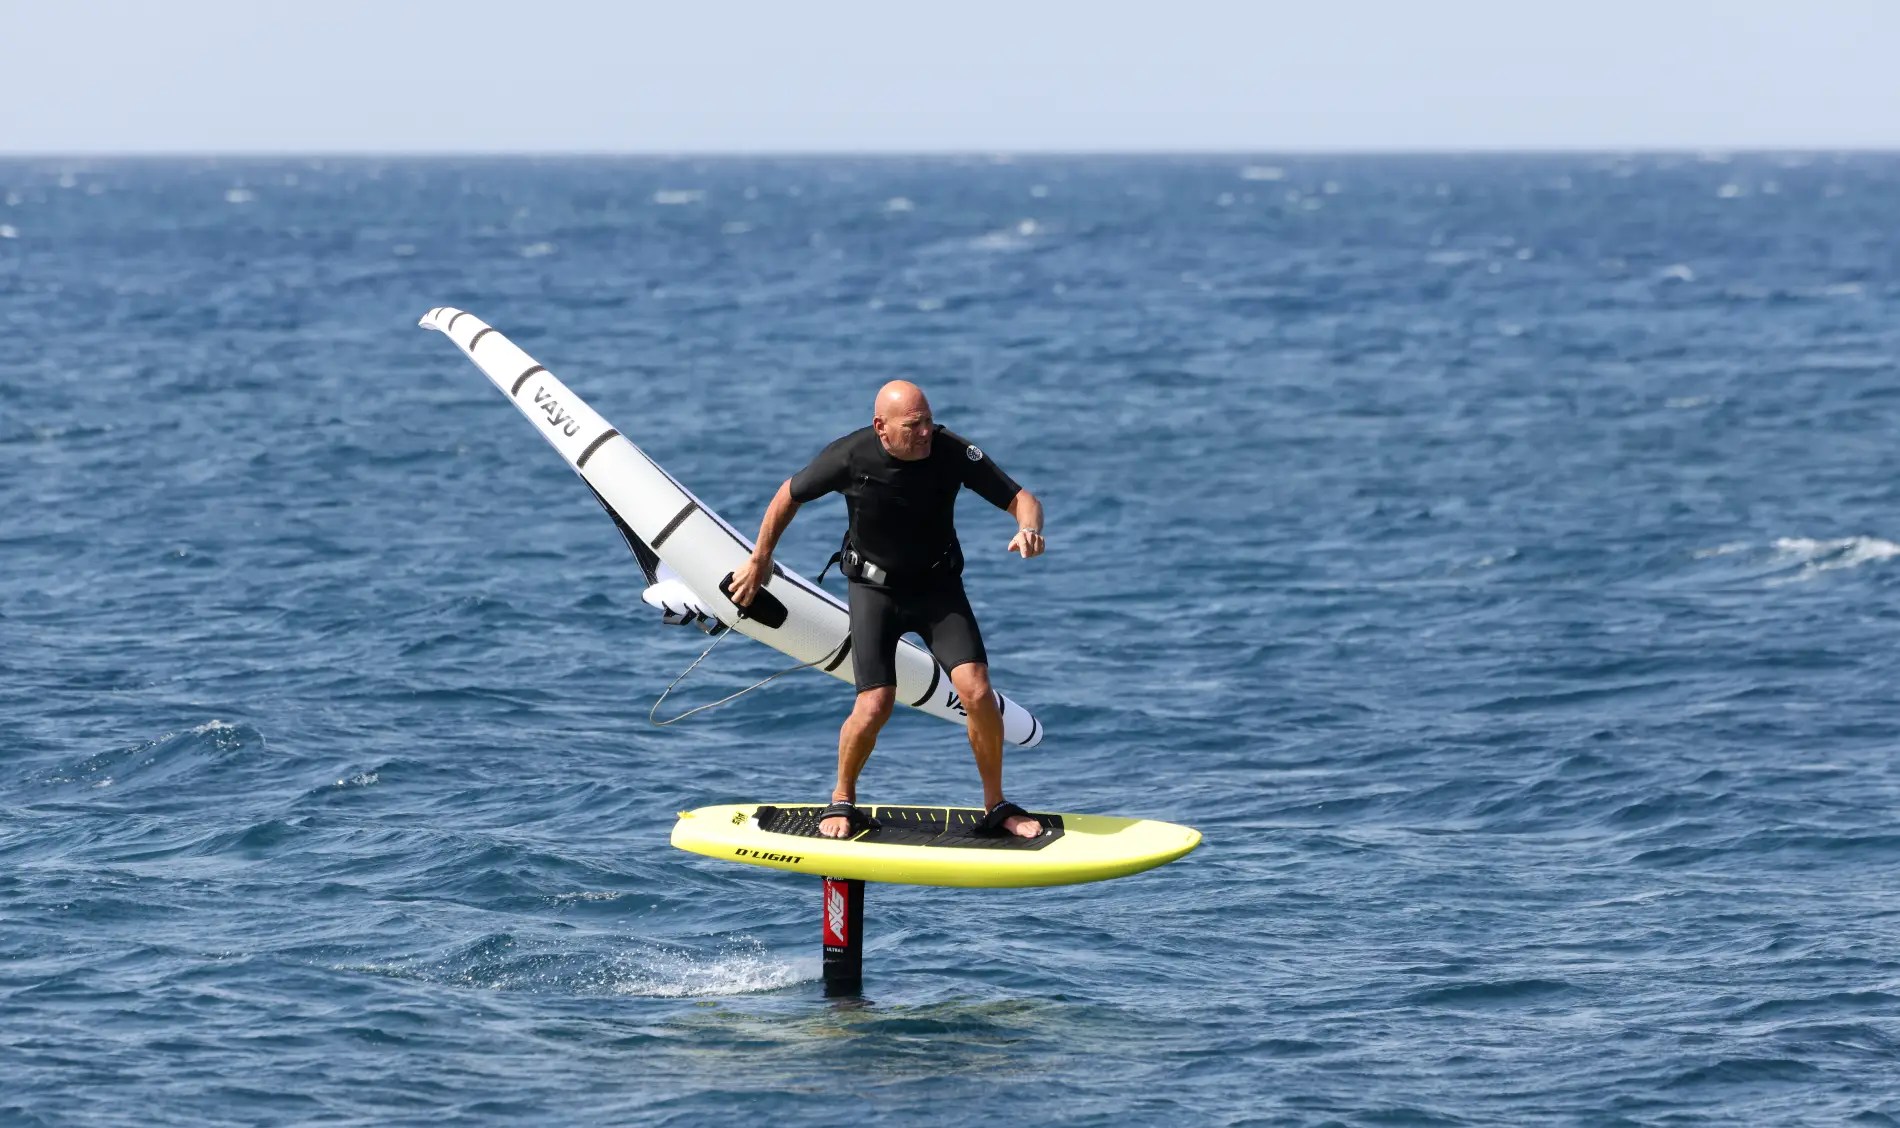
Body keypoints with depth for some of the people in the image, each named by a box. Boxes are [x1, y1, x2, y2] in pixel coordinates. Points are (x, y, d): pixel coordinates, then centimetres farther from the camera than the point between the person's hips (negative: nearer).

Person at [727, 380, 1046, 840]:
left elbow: (1021, 498, -14)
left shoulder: (953, 452, -20)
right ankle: (842, 802, 14)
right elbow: (789, 495, -3)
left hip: (938, 586, 1)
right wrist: (759, 561, 7)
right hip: (874, 588, -1)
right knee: (875, 705, -14)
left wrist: (1028, 530, -38)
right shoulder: (851, 457, -21)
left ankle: (996, 807, 4)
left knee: (977, 693, -15)